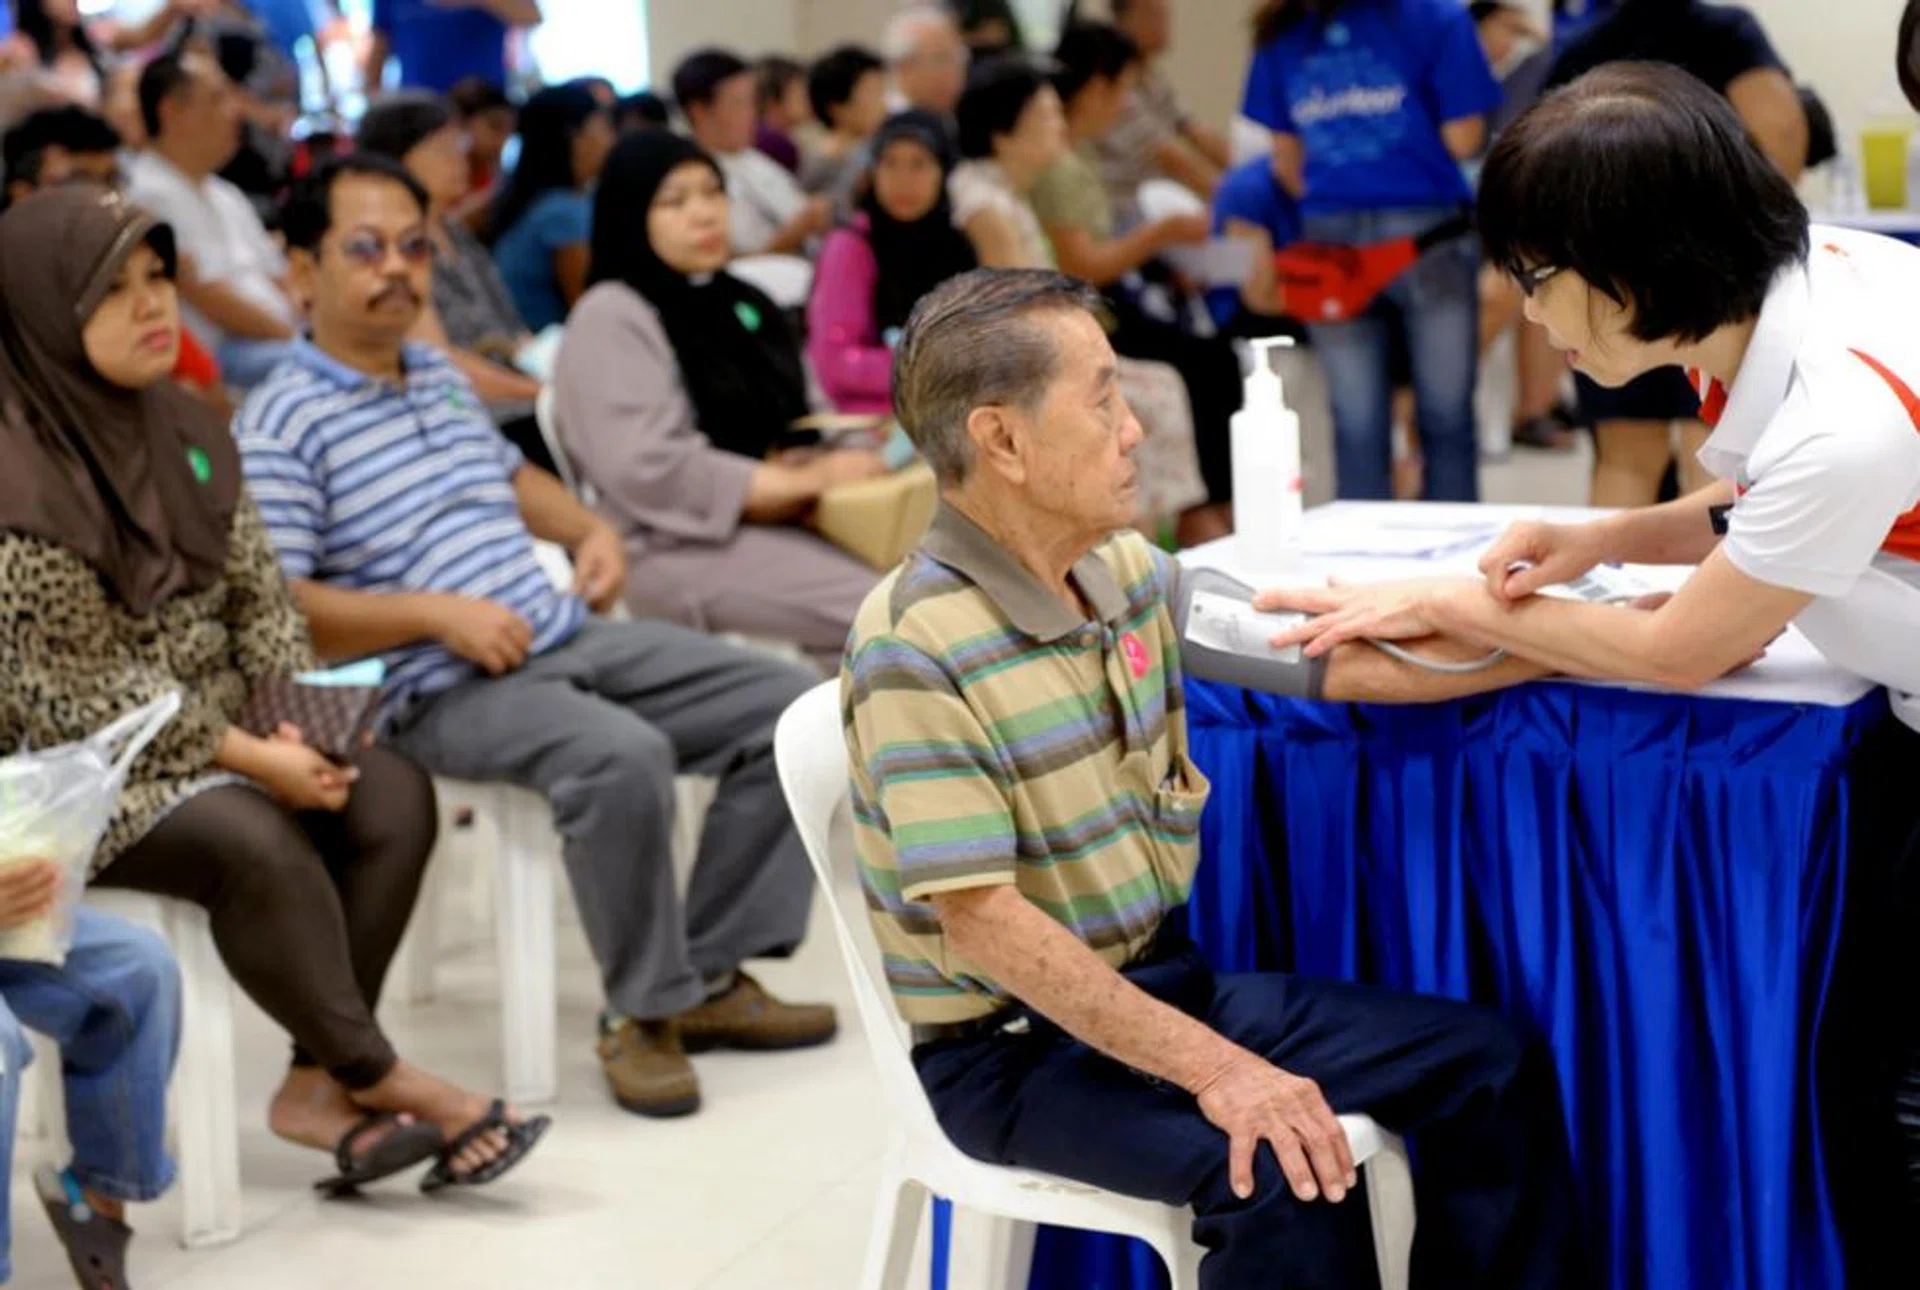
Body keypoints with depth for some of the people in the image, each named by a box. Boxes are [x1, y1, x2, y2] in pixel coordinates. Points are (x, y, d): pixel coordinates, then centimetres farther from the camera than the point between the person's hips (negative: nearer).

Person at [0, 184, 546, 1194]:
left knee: (394, 796, -14)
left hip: (222, 732, 8)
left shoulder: (186, 430, 8)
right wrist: (246, 757, -19)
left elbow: (259, 599, 10)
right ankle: (376, 1077, -10)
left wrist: (300, 723, -8)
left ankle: (319, 1084, -12)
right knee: (259, 844, -30)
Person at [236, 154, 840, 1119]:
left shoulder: (442, 379, 19)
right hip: (443, 692, -8)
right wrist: (438, 614, -21)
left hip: (573, 638, 8)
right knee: (623, 756, -36)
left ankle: (711, 976, 1)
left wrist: (589, 529, 15)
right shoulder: (279, 427, -7)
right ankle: (643, 1013, -16)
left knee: (795, 709, -2)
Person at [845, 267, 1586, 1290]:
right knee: (1287, 1179, -31)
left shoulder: (1128, 571, 2)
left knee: (1491, 1066, 2)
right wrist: (1211, 1068, -29)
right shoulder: (916, 649, -22)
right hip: (1011, 1045, -8)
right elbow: (980, 922, -27)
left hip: (1165, 977, 8)